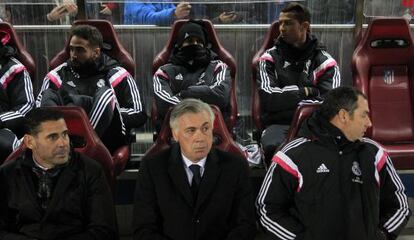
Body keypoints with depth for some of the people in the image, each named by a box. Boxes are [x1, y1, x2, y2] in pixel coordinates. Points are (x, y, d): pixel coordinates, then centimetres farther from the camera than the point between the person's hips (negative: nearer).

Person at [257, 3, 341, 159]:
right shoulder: (269, 59, 8)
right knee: (273, 147, -36)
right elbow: (268, 99, -5)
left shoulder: (325, 63, 7)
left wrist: (286, 103, -7)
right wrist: (305, 91, -4)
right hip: (279, 124, 0)